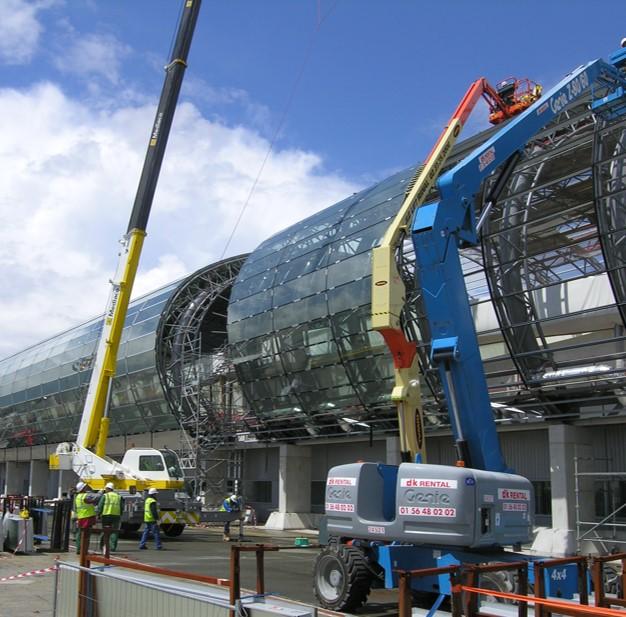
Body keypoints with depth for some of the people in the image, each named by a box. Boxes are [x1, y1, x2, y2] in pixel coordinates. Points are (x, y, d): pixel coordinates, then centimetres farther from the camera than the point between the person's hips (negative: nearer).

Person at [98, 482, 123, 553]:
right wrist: (120, 515, 18)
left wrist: (99, 514, 4)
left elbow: (100, 506, -4)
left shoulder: (105, 495, 2)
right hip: (116, 516, 2)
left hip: (106, 515, -2)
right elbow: (122, 507, 11)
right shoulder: (118, 496, 12)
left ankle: (102, 546, 12)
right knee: (114, 532, 2)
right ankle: (112, 547, -4)